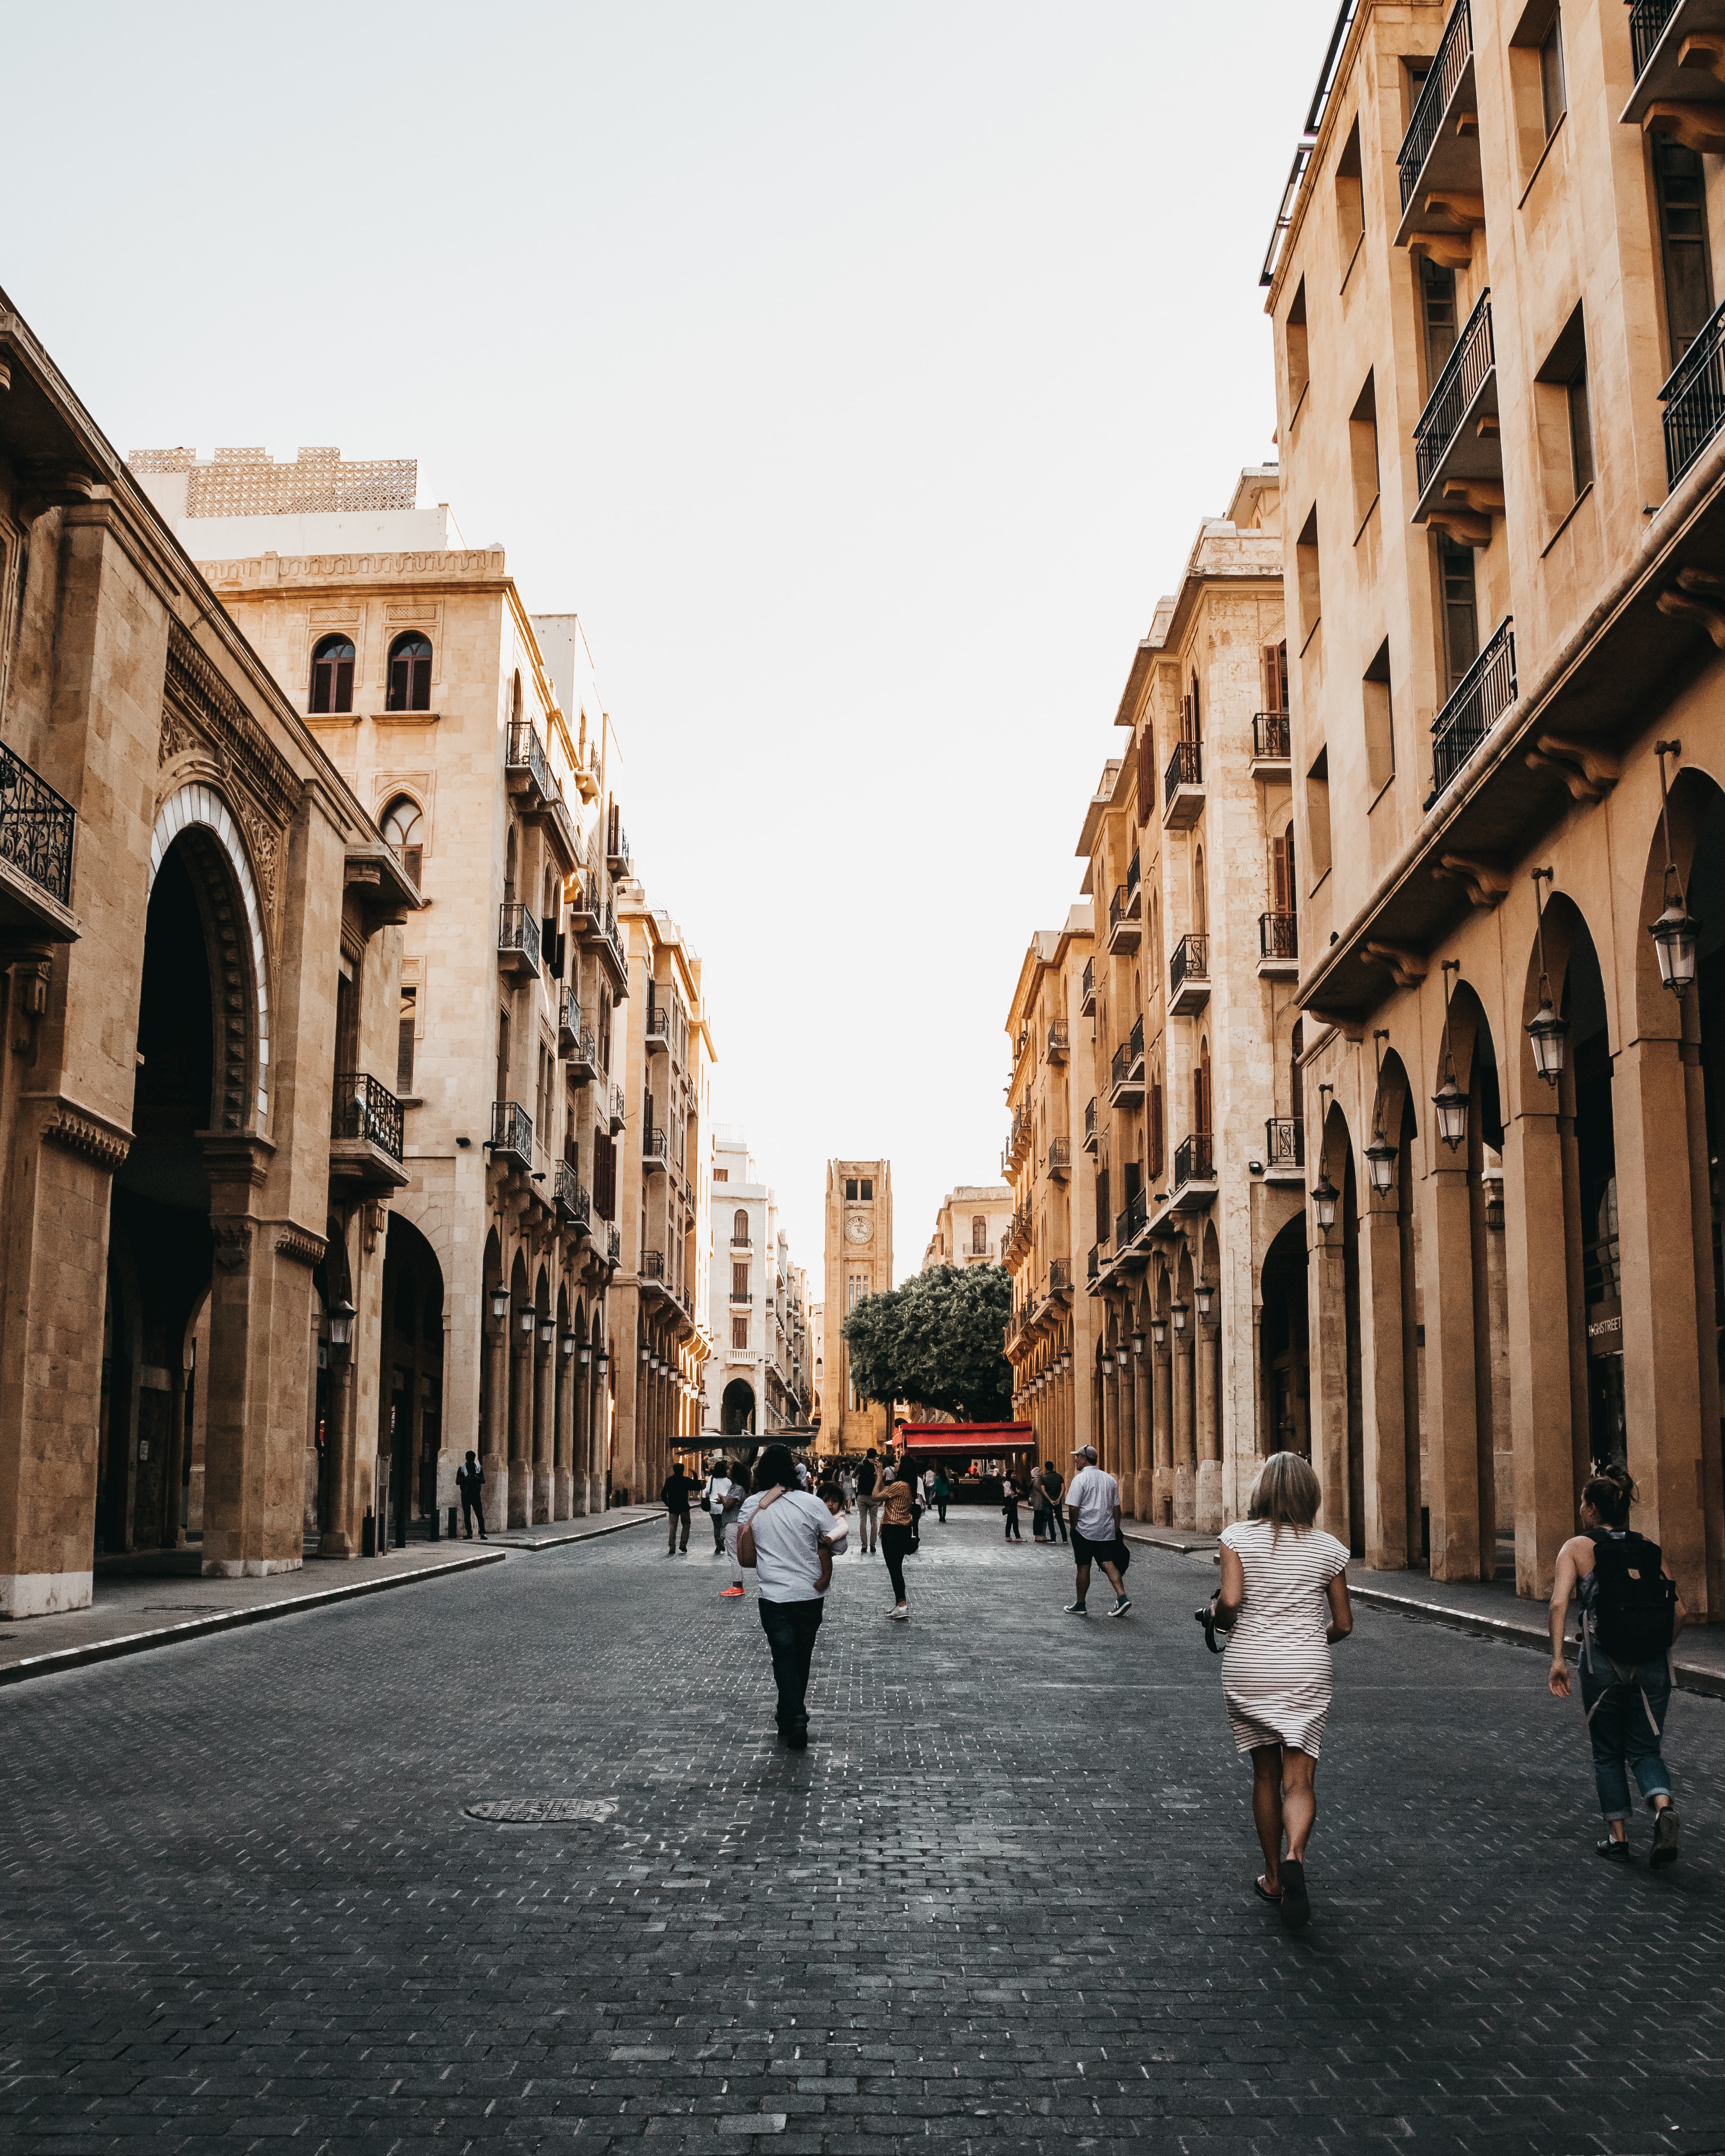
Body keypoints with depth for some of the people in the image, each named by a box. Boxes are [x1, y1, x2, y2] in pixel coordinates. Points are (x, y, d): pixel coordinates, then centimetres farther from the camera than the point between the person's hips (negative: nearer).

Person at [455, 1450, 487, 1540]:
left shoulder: (479, 1468, 7)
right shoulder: (462, 1469, 3)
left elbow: (484, 1481, 7)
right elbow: (457, 1482, 1)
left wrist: (477, 1478, -14)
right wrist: (466, 1478, -16)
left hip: (476, 1494, 0)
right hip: (465, 1495, 0)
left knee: (480, 1514, -7)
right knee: (467, 1515, 2)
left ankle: (483, 1533, -11)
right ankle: (469, 1533, 8)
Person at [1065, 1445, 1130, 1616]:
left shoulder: (1080, 1479, -11)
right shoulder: (1109, 1479, 9)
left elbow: (1073, 1508, -15)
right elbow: (1117, 1507, 12)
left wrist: (1074, 1526, -2)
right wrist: (1116, 1529, 17)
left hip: (1085, 1531, -5)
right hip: (1107, 1532, 5)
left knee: (1083, 1568, 4)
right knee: (1109, 1564, 3)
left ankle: (1080, 1605, 13)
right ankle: (1122, 1597, -13)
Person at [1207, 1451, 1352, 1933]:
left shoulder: (1239, 1536, -6)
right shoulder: (1328, 1548, 1)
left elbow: (1229, 1600, -18)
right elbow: (1343, 1624, 5)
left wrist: (1220, 1618, 4)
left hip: (1247, 1668, 0)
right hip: (1305, 1672, 0)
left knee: (1266, 1774, 15)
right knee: (1300, 1780, 0)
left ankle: (1273, 1876, 23)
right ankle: (1295, 1857, -26)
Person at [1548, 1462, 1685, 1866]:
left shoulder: (1578, 1547, 1)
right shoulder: (1649, 1549, 11)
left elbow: (1559, 1602, -12)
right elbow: (1679, 1610, 7)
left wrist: (1557, 1659, -13)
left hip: (1604, 1662, -2)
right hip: (1653, 1665, 3)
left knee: (1608, 1753, 15)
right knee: (1645, 1749, 12)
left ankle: (1618, 1837, 15)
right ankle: (1664, 1808, -16)